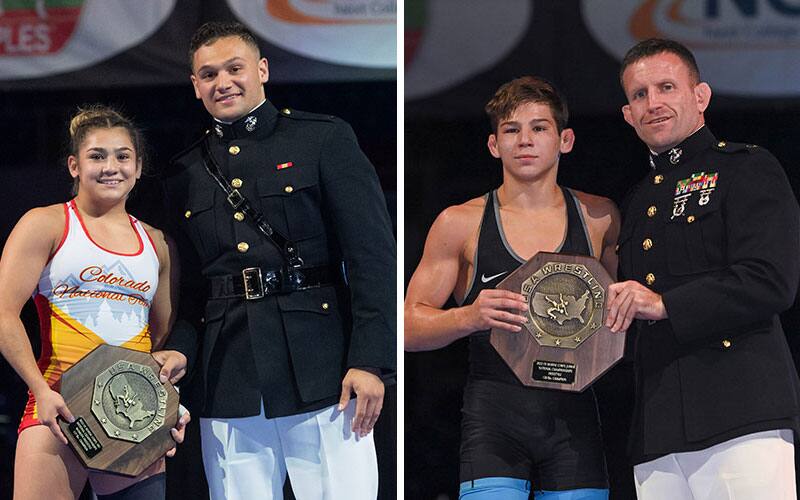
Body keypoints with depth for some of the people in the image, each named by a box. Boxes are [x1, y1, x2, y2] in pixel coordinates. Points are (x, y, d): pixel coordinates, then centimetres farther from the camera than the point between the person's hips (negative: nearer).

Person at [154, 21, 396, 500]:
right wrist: (179, 350, -2)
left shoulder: (324, 139, 4)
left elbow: (373, 255, -2)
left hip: (320, 374, -3)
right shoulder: (185, 175, 17)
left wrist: (370, 361, -11)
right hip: (227, 384, 4)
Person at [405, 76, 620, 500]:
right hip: (494, 413, -2)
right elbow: (410, 327, 5)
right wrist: (470, 317, -15)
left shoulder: (598, 218, 11)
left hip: (574, 415, 2)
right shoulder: (461, 223, 5)